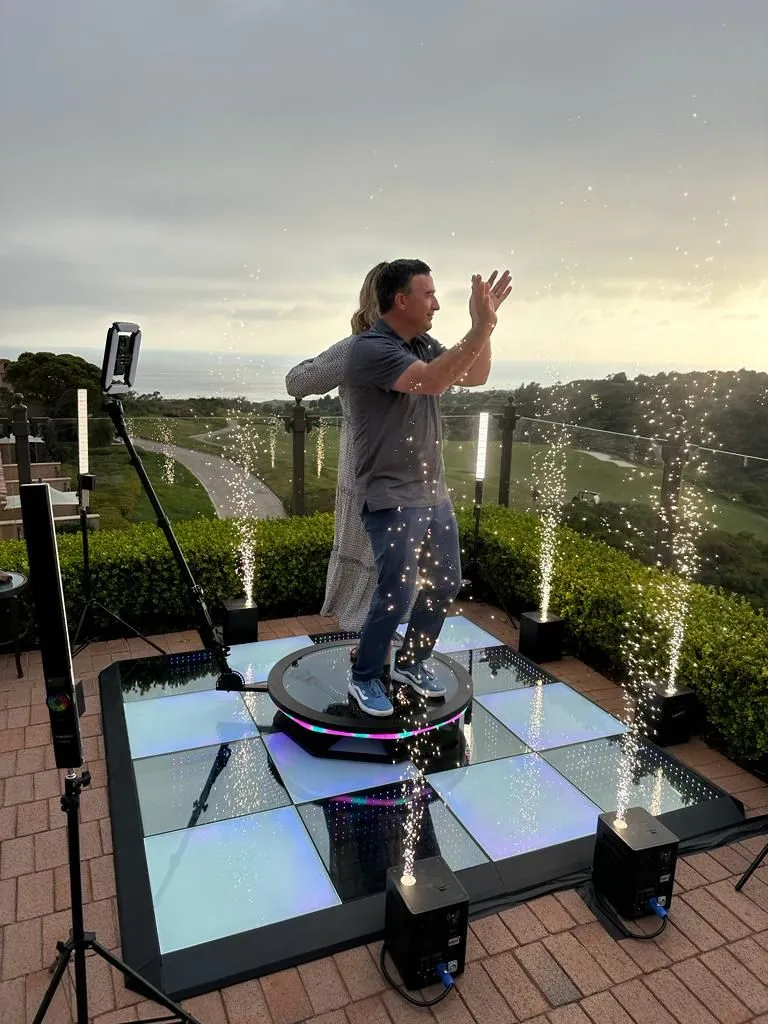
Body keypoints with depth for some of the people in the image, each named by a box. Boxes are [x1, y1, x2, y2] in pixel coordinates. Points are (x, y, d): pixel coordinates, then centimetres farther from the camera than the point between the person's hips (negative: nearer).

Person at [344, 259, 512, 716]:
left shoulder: (423, 345, 8)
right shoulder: (370, 349, -17)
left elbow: (476, 376, 14)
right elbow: (432, 381, -30)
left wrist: (484, 323, 1)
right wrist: (482, 327, -29)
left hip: (434, 492, 9)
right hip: (392, 500, -8)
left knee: (446, 584, 15)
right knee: (396, 596, -5)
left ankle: (411, 663, 34)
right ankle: (365, 678, 19)